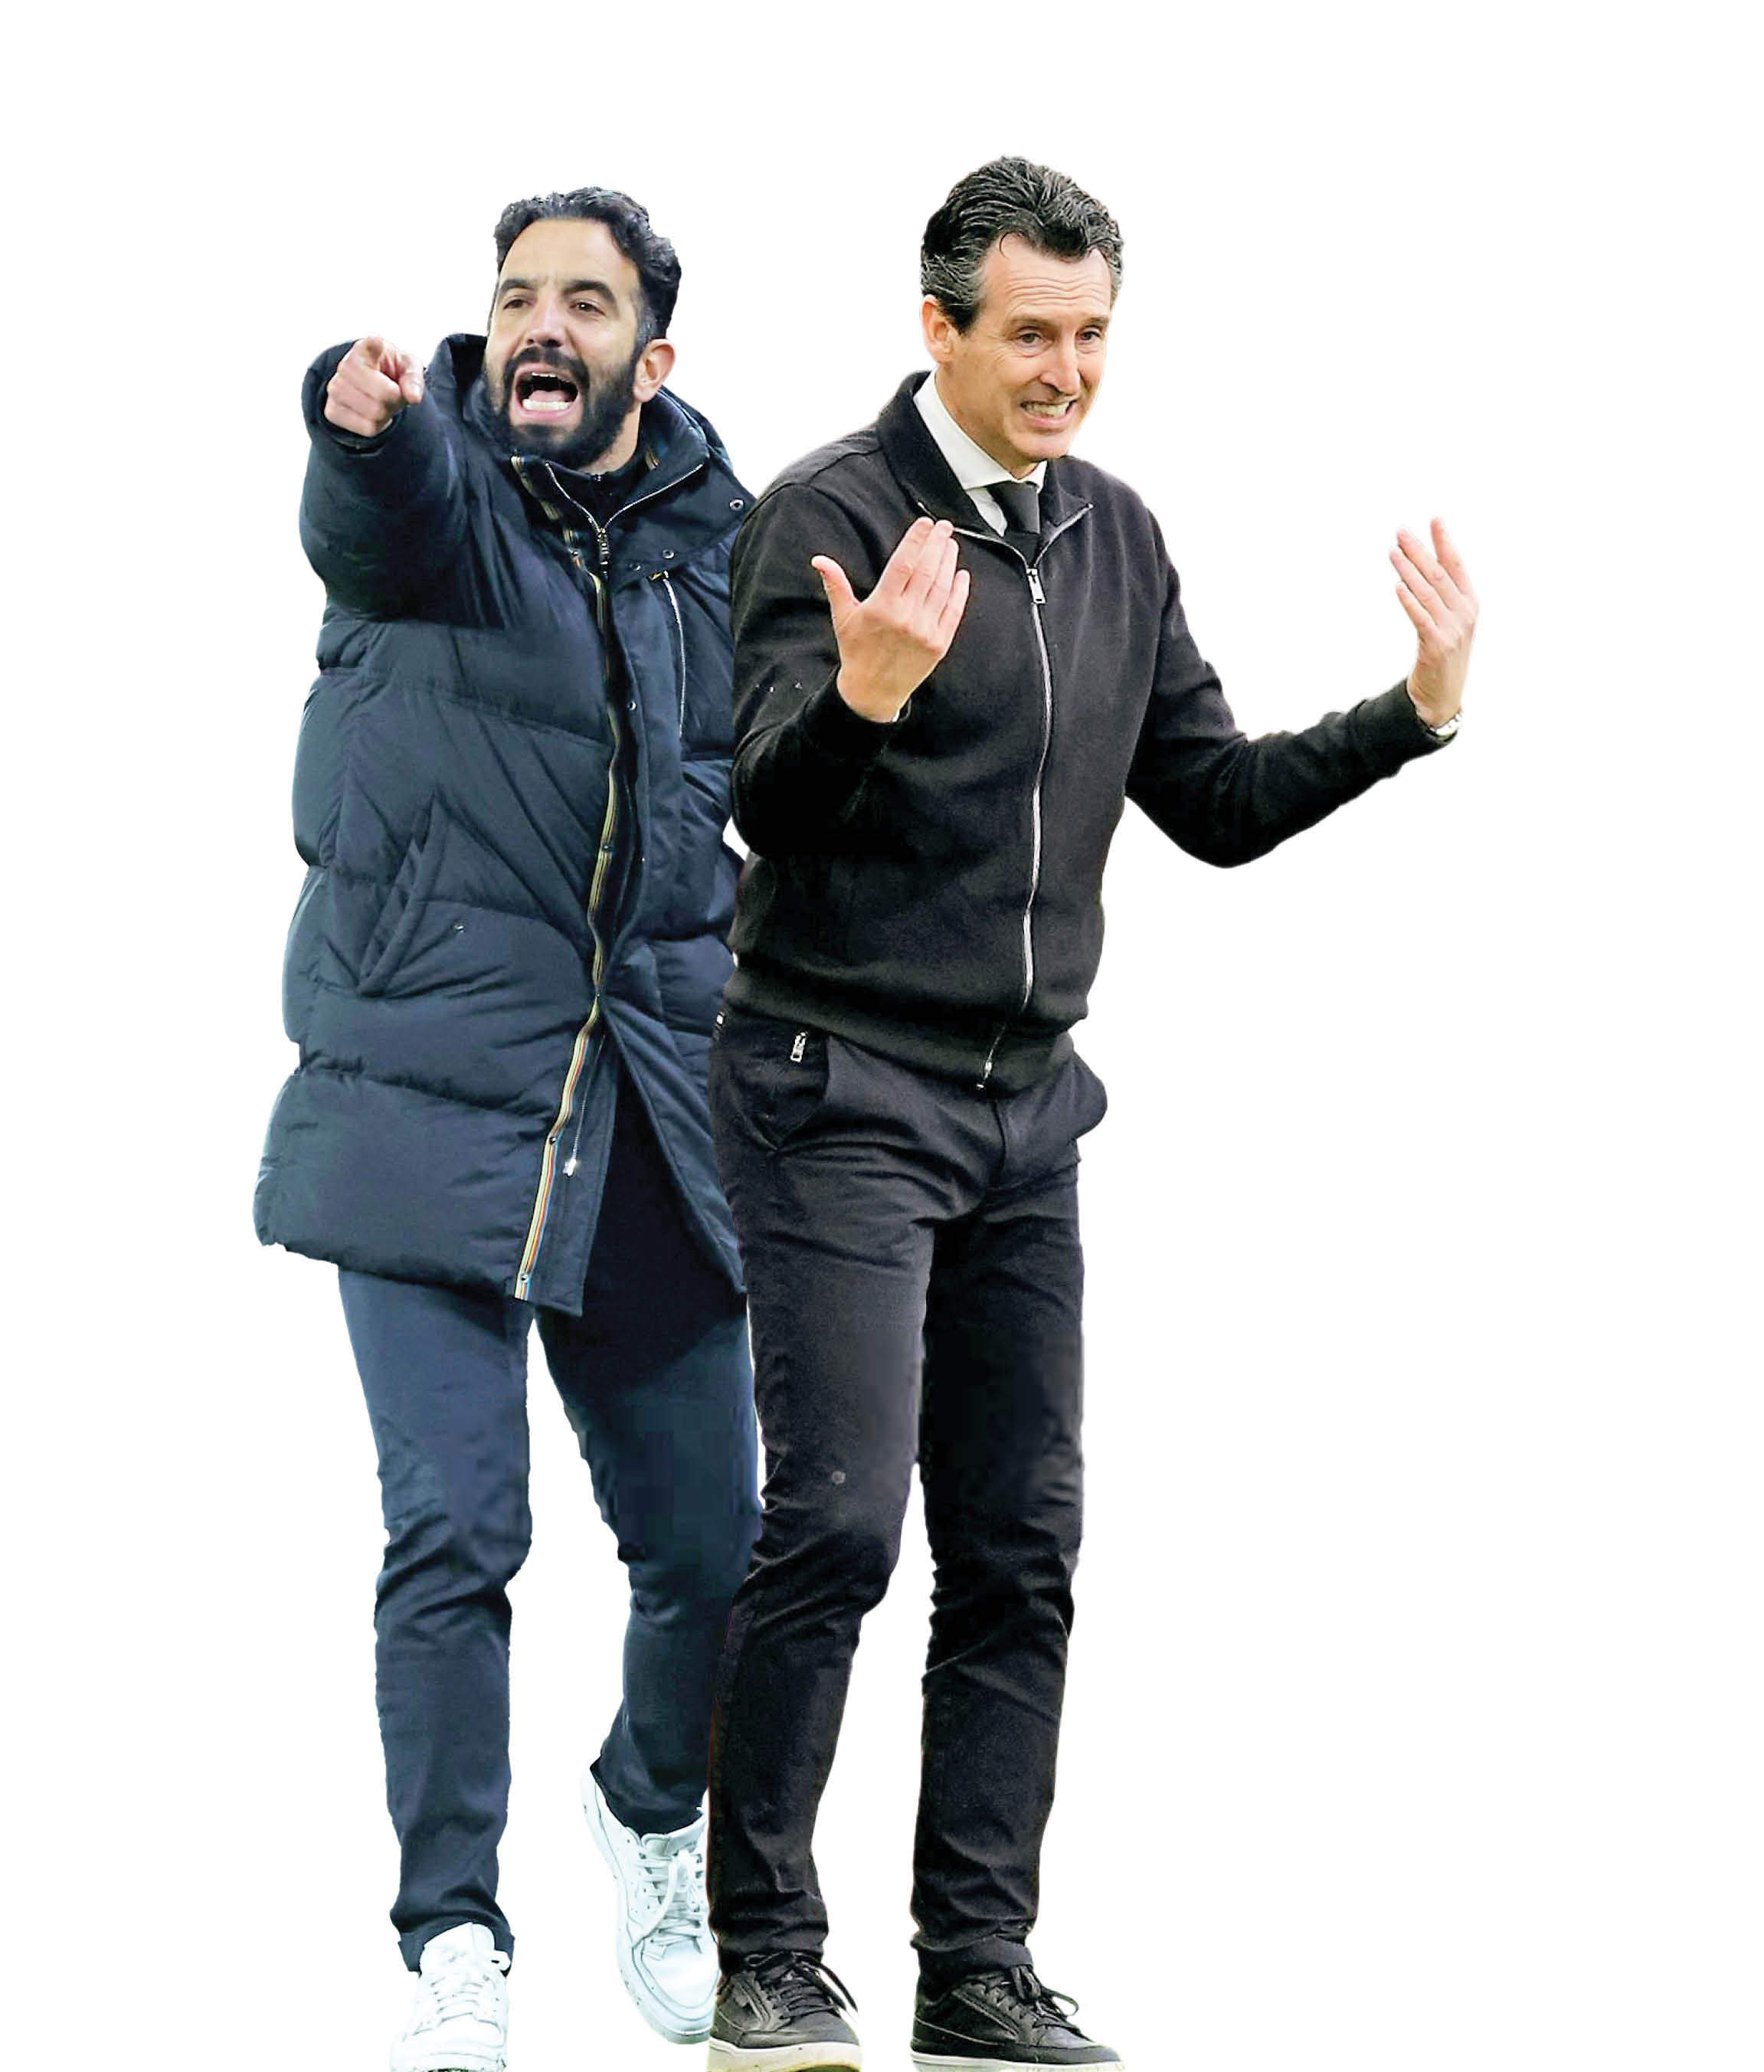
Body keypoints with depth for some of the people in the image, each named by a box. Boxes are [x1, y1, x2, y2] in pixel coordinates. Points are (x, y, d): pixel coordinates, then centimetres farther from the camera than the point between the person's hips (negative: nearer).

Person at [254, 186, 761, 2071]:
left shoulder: (722, 549, 9)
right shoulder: (429, 484, -4)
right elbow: (379, 506, -30)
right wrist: (363, 420, -52)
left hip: (653, 1117, 4)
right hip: (432, 1097, -3)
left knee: (710, 1543, 6)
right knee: (454, 1536, -11)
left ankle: (649, 1816, 36)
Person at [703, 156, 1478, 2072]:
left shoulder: (1116, 538, 11)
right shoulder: (830, 515, -10)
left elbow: (1217, 804, 14)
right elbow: (768, 804, -18)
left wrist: (1417, 710, 2)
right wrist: (865, 693, -38)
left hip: (1025, 1107, 7)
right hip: (840, 1090, -7)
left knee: (1020, 1553, 5)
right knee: (835, 1524, -11)